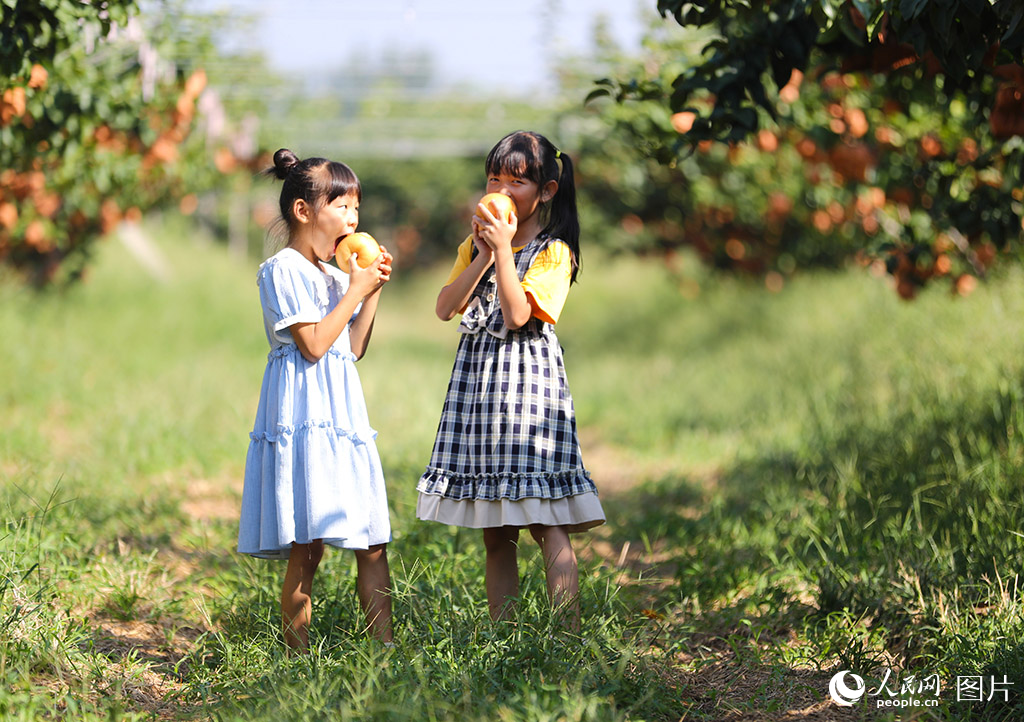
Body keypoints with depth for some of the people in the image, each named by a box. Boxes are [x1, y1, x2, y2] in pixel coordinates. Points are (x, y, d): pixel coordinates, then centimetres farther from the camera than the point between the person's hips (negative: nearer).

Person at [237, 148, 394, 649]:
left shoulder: (335, 277, 19)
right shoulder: (283, 271, -7)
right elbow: (314, 344, -15)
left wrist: (372, 293, 9)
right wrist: (355, 292, -9)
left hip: (343, 414, 9)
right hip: (303, 415, -9)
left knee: (373, 542, 4)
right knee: (307, 547, -9)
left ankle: (385, 644, 6)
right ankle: (298, 650, -4)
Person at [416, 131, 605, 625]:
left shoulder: (554, 251, -4)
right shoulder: (474, 246, 14)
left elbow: (517, 314, -16)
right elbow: (445, 308, 2)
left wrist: (504, 250, -14)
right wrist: (483, 254, -5)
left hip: (529, 380, -5)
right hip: (477, 380, 6)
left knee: (547, 524, -11)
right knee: (495, 533, 7)